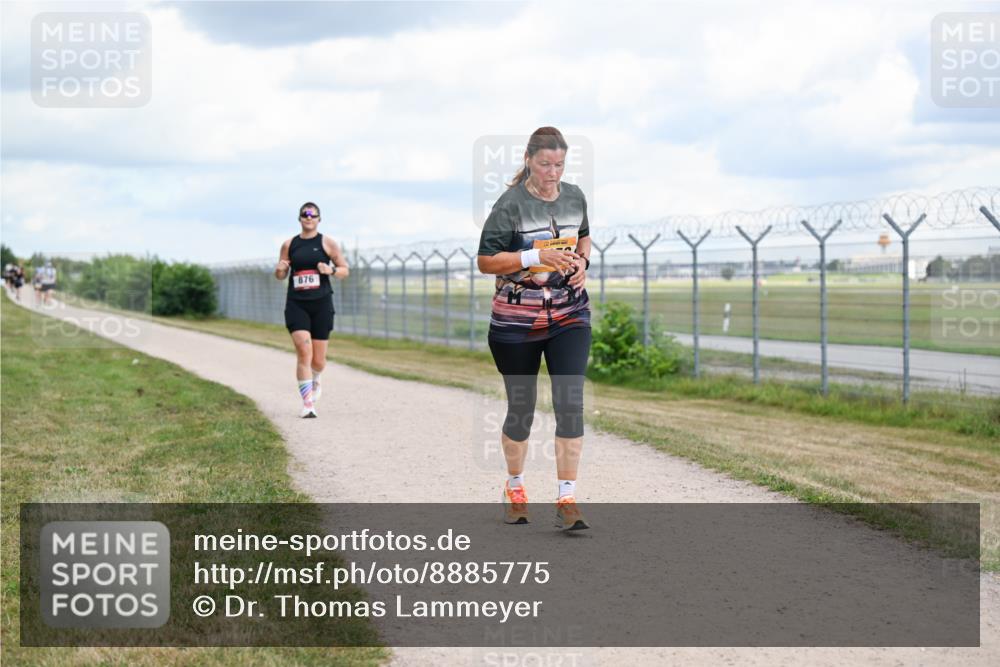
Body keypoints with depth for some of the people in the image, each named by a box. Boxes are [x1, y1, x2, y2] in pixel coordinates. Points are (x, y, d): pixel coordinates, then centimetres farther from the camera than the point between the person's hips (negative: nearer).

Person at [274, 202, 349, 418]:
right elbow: (280, 276, 16)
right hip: (296, 304, 0)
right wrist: (280, 269, -7)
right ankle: (307, 403, -16)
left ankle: (315, 381, 43)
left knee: (318, 359, 6)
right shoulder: (289, 245, 8)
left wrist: (331, 270, -16)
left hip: (321, 303, 0)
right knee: (303, 351, -18)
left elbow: (345, 270, 5)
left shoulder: (327, 243, 2)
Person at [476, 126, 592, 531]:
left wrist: (582, 260, 1)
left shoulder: (575, 197, 5)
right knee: (520, 408, 9)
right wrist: (537, 257, -23)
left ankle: (567, 501, -6)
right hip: (517, 321, -3)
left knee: (570, 405, -9)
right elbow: (485, 261, -12)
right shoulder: (511, 204, -11)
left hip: (570, 316, 3)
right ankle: (514, 487, 33)